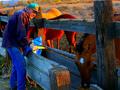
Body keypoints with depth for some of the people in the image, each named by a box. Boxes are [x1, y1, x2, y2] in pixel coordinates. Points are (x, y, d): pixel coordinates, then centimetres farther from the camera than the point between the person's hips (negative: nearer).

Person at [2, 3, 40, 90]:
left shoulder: (24, 16, 18)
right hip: (12, 43, -11)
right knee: (21, 65, -14)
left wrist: (26, 44, 10)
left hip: (13, 43, 11)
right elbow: (21, 34, -20)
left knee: (16, 64, 19)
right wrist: (27, 47, -14)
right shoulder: (22, 15, -15)